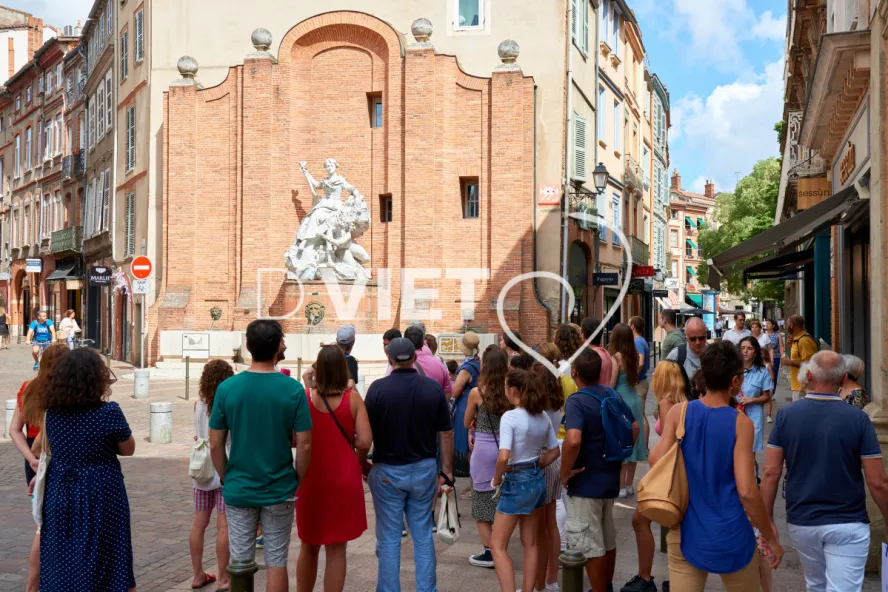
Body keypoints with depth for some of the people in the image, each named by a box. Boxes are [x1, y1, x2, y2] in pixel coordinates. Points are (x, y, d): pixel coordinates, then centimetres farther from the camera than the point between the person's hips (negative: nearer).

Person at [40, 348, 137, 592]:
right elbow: (128, 449, -4)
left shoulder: (52, 412, -1)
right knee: (102, 564, 9)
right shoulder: (109, 412, -17)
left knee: (61, 564, 15)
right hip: (100, 496, -5)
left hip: (60, 495, 5)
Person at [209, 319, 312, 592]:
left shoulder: (227, 388, -8)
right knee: (276, 562, 10)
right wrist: (297, 480, 6)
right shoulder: (293, 389, -11)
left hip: (238, 490, 1)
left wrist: (226, 478, 11)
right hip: (279, 492, -1)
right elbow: (304, 445, -10)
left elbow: (215, 444, -4)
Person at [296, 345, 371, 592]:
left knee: (309, 546, 19)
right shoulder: (353, 399, -8)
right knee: (336, 549, 7)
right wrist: (359, 462, 6)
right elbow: (364, 442, -13)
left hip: (310, 479, 1)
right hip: (343, 480, -1)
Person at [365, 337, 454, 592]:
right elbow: (446, 433, 0)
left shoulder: (378, 388, -13)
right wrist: (447, 471, 8)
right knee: (423, 535, 13)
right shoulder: (433, 388, -4)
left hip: (388, 471, -3)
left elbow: (366, 433, -10)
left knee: (389, 538, 7)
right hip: (424, 469, 3)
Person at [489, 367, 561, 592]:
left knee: (498, 546, 4)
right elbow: (554, 451, 11)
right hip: (538, 480, 7)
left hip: (516, 482, -7)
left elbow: (504, 456, -27)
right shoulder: (543, 417, 3)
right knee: (530, 543, 17)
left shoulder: (510, 417, -19)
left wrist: (497, 479, -11)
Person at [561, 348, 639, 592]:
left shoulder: (576, 401, -21)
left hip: (586, 482, -8)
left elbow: (573, 440, -36)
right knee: (608, 539, 22)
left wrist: (565, 472, -22)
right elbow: (634, 427, 12)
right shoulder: (612, 394, 3)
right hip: (610, 478, 8)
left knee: (591, 545, 4)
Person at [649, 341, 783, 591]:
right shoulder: (740, 423, -11)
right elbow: (746, 491, -16)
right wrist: (771, 538, -3)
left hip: (685, 533, 2)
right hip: (729, 536, -2)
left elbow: (656, 461, -11)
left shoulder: (678, 412, -5)